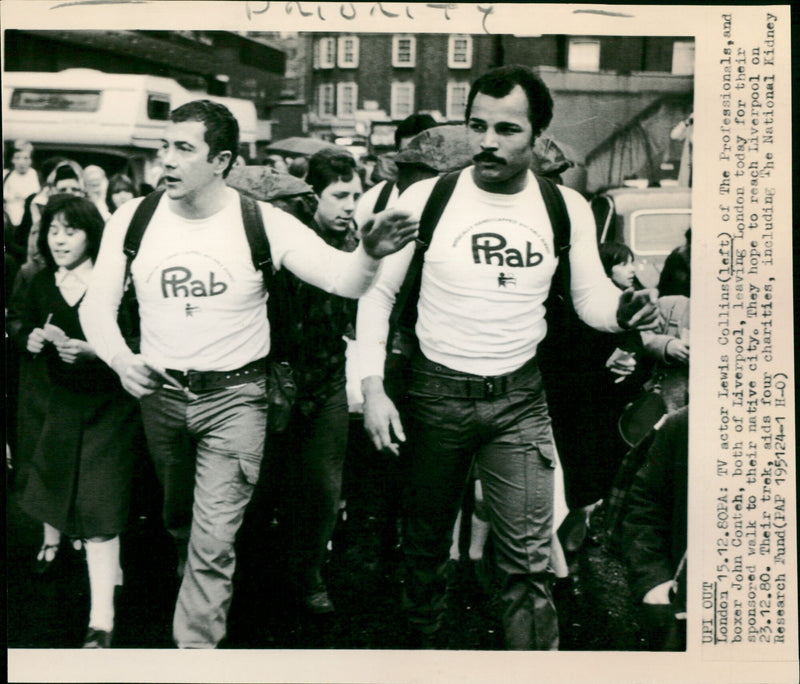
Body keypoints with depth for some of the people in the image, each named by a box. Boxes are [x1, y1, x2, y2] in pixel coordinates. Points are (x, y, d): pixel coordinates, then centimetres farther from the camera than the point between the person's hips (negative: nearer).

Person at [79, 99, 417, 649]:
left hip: (234, 398, -3)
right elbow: (98, 304, 2)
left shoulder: (264, 223, -12)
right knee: (179, 521, 24)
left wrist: (370, 253, -39)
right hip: (160, 394, 4)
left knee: (213, 541, -5)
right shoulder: (134, 220, -5)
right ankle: (200, 588, 55)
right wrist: (120, 357, -18)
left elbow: (343, 279, -16)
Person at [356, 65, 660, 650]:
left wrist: (624, 309, -18)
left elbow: (590, 296, 7)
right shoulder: (427, 199, -7)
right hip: (437, 390, 0)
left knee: (528, 557, -3)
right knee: (427, 537, 16)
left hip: (520, 397, 0)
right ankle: (424, 638, 39)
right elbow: (377, 292, 0)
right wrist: (373, 386, -9)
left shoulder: (567, 208, -2)